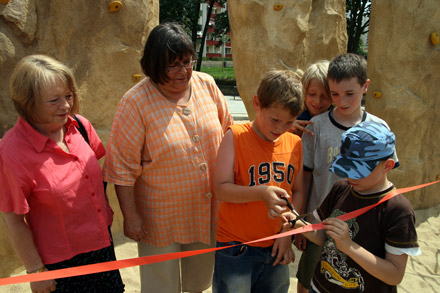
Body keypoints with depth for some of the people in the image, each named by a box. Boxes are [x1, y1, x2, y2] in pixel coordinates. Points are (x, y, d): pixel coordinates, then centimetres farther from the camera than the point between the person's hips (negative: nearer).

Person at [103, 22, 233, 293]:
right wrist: (130, 215, -12)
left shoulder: (207, 84, -6)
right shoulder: (136, 102, -20)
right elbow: (123, 166, -15)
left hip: (208, 209, 4)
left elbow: (227, 131, 5)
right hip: (161, 216, -4)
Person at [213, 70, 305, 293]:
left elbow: (297, 192, 7)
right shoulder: (236, 137, -12)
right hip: (236, 248, -4)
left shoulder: (295, 143, 1)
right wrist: (261, 193, -29)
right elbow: (221, 189, -16)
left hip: (276, 247, 4)